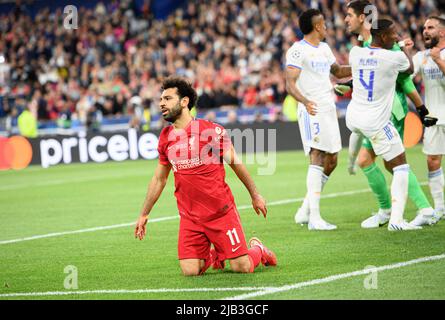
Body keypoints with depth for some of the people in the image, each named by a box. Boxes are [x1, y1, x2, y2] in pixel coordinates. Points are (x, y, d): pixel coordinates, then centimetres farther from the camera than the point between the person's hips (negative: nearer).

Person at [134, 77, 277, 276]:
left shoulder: (211, 130, -8)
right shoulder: (165, 138, 6)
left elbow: (235, 162, 3)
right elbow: (159, 179, 17)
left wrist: (255, 195, 8)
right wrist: (144, 214, 18)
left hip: (221, 211, -3)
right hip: (190, 218, 3)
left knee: (242, 268, -6)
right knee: (190, 271, -10)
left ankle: (257, 249, 28)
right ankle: (212, 256, 23)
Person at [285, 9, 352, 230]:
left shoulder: (324, 48, 17)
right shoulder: (298, 50, -10)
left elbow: (337, 71, 34)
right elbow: (290, 84, -17)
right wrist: (305, 102, -34)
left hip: (328, 109, 9)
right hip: (312, 110, -9)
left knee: (331, 162, 10)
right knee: (317, 158, -17)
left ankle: (305, 211, 18)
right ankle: (314, 218, -21)